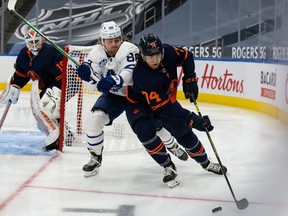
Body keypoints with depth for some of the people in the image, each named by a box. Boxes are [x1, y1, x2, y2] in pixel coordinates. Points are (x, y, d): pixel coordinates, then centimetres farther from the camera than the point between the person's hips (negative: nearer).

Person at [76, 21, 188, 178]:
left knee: (156, 124, 3)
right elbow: (94, 85, -10)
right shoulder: (96, 53, -11)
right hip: (113, 96, 3)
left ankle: (172, 146, 38)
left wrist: (114, 80, -63)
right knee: (94, 119, -21)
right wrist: (87, 75, -33)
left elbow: (131, 73, -44)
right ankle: (95, 158, -1)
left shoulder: (129, 49, -26)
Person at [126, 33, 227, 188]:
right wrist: (191, 119, -44)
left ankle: (205, 163, 25)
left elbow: (186, 56, 0)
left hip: (166, 98, 5)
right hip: (139, 104, -5)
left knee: (184, 132, 2)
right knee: (145, 131, -30)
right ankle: (168, 167, -11)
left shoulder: (168, 52, -25)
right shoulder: (141, 75, -40)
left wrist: (189, 78, -13)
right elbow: (162, 106, -41)